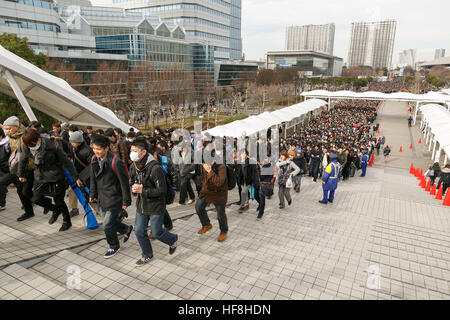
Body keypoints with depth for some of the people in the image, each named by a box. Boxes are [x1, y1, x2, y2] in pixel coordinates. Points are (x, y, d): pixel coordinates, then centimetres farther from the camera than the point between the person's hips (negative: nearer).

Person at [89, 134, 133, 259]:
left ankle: (114, 247, 24)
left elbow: (124, 182, -18)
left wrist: (126, 201, -15)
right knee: (110, 221, 18)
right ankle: (126, 229, 45)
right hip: (102, 198, 7)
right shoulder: (94, 160, 0)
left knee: (107, 225, -1)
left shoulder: (115, 162, -23)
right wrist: (93, 194, 15)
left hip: (114, 198, -7)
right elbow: (93, 178, 15)